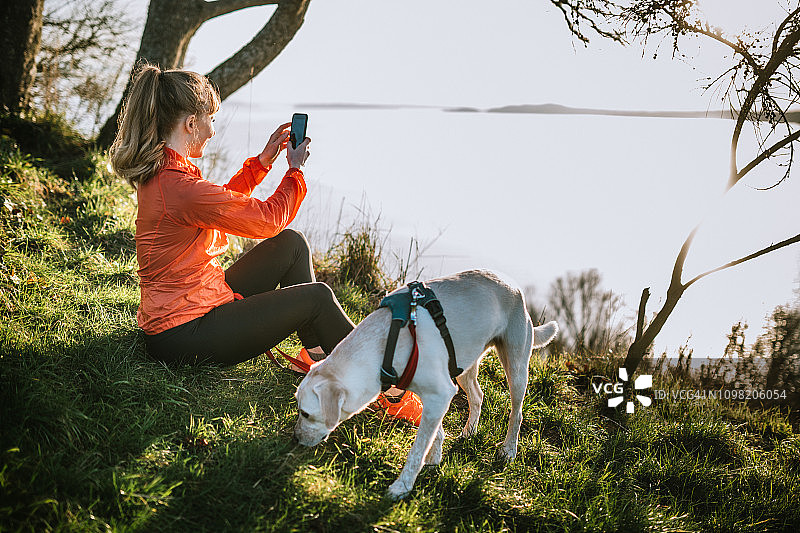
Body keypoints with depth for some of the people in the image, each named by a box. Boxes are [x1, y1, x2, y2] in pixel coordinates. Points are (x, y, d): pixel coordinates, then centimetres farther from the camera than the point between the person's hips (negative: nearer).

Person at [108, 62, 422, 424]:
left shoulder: (157, 173, 3)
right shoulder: (181, 188, -28)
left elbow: (221, 202, 21)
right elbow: (269, 219, -14)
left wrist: (263, 161, 15)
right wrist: (295, 170, 3)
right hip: (185, 337, -10)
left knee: (291, 245, 11)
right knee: (317, 297, -6)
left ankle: (317, 353, 18)